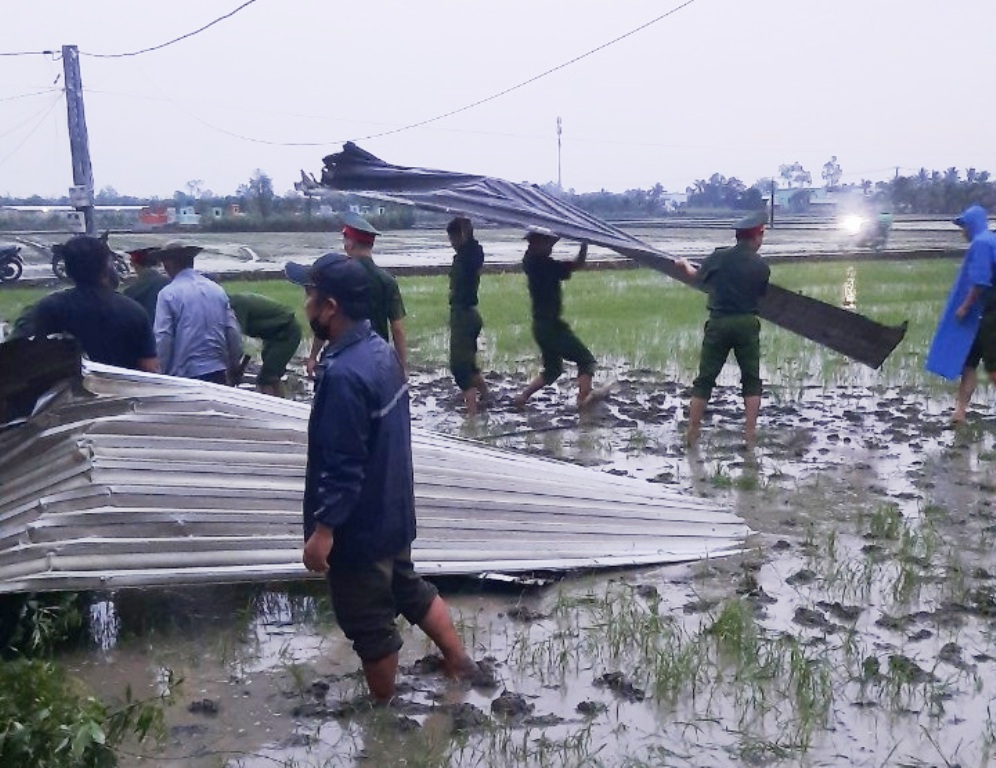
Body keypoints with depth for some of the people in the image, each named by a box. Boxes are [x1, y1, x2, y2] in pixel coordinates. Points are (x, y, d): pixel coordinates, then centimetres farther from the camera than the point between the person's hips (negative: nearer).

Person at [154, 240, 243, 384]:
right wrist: (233, 369, 15)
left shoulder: (168, 294, -6)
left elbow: (163, 339, -10)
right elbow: (234, 333, 6)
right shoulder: (217, 289, 7)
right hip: (218, 374, 4)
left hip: (184, 374, -4)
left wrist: (164, 375, -1)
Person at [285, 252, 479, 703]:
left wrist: (323, 530, -18)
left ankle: (383, 708, 29)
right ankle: (459, 662, 42)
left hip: (359, 526, -9)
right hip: (392, 511, 9)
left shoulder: (344, 375, -29)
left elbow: (343, 467, -27)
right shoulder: (380, 350, -1)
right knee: (410, 589, 27)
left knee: (369, 624, 11)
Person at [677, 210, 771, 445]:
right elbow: (761, 294, 9)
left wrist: (685, 263, 40)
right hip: (747, 323, -1)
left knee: (704, 380, 7)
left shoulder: (718, 257, -1)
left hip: (718, 322, 1)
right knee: (751, 381, 11)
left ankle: (691, 435, 7)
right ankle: (750, 435, 5)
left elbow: (698, 275, 17)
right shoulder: (761, 266, -3)